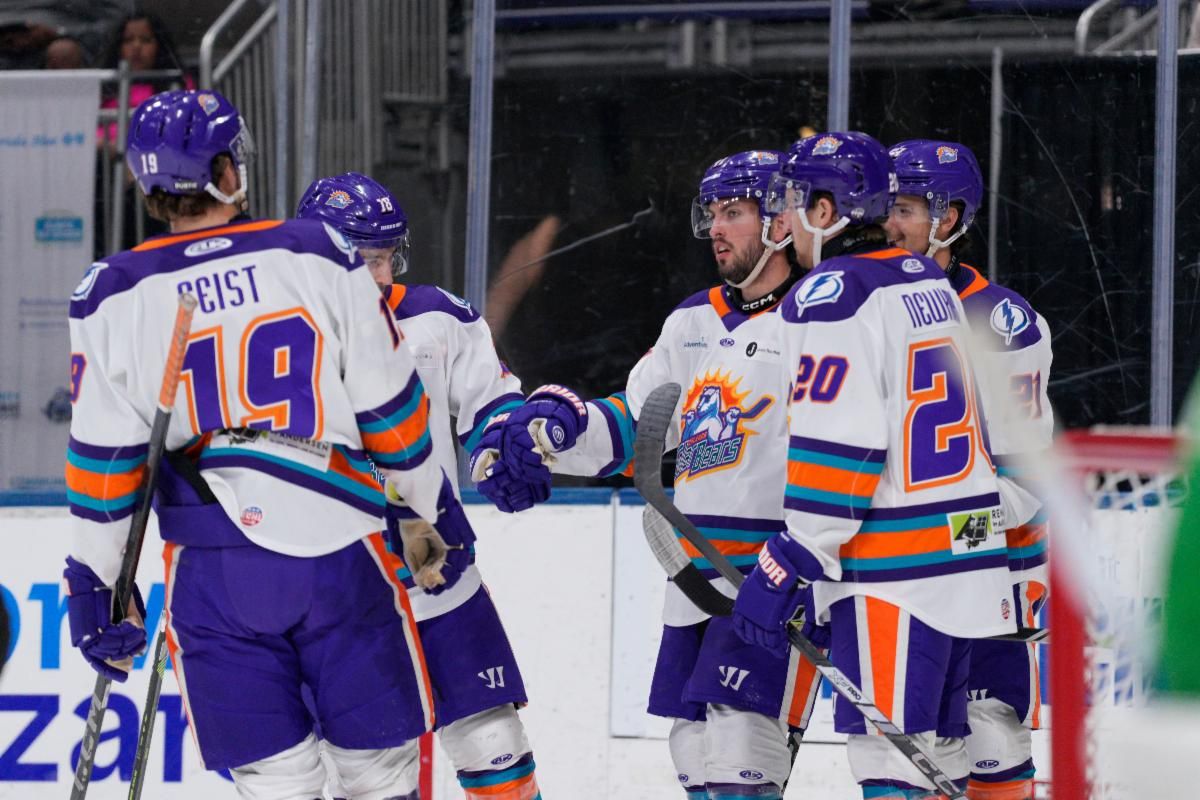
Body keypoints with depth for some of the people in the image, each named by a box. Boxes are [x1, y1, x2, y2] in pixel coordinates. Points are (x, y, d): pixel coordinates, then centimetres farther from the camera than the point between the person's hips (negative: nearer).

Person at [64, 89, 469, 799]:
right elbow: (391, 405, 3)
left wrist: (96, 582, 10)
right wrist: (434, 503, 18)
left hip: (211, 573, 1)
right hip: (338, 553, -1)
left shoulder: (115, 295, -1)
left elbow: (104, 454, 0)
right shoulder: (322, 255, -1)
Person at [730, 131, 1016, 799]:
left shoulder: (833, 295, -12)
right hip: (968, 557, 9)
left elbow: (840, 449, -19)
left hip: (892, 571, -9)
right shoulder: (929, 282, 16)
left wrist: (789, 563, -17)